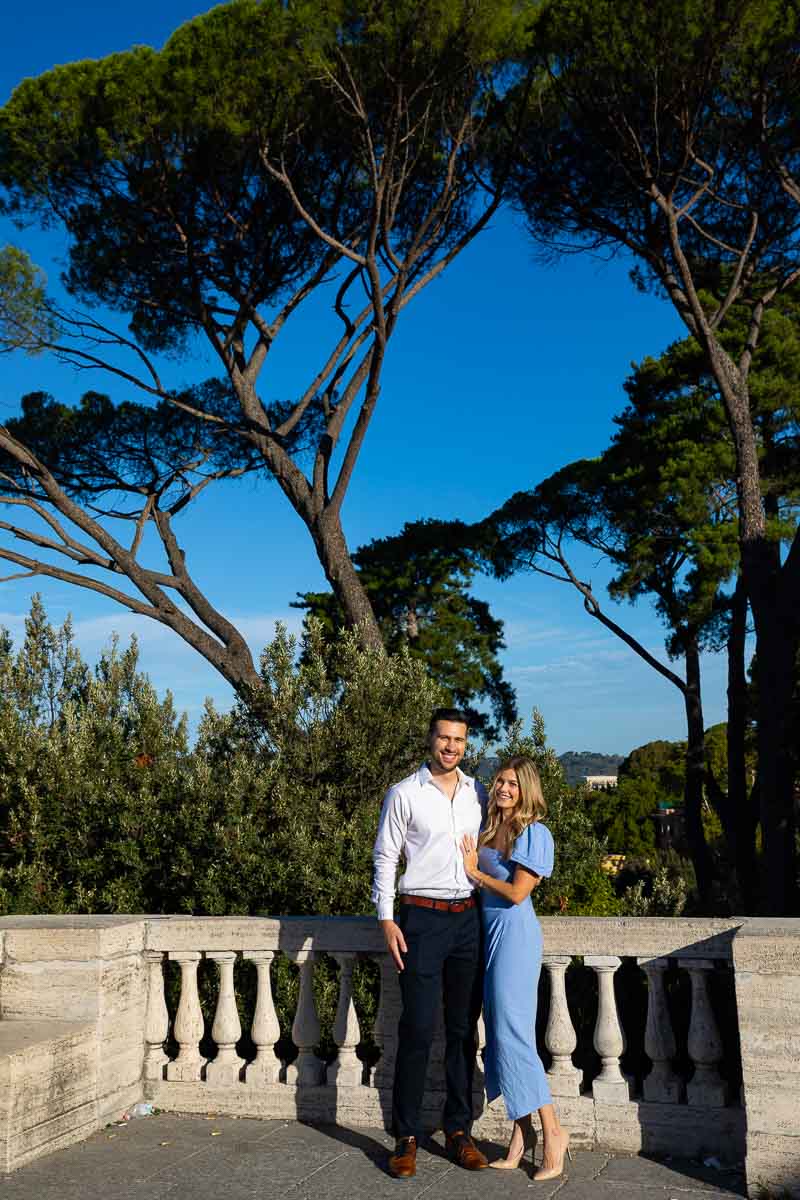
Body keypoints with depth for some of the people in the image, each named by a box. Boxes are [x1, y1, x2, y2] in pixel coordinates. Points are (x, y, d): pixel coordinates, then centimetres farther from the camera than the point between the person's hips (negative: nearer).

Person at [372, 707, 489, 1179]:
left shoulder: (478, 793, 9)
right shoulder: (404, 794, -3)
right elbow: (385, 857, -2)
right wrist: (387, 919, -9)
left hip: (470, 918, 4)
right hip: (423, 918, -4)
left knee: (464, 1029, 9)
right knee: (418, 1029, -4)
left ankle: (459, 1130, 20)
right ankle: (407, 1137, 7)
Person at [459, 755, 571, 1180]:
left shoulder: (533, 833, -9)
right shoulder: (489, 827, 13)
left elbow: (517, 892, -14)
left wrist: (476, 872, -5)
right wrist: (473, 868, -3)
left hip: (514, 932, -8)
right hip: (489, 931, 8)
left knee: (513, 1032, -7)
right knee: (499, 1031, 8)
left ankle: (552, 1131, 5)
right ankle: (521, 1130, 17)